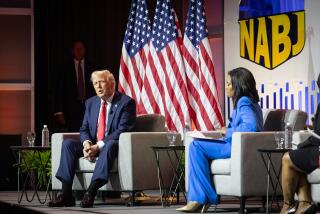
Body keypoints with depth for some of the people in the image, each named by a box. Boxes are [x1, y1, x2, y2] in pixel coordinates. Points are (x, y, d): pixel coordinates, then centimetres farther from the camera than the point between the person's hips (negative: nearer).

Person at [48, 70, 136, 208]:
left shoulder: (126, 102, -6)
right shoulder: (91, 103, 14)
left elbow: (123, 130, -16)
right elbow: (84, 129, 12)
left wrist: (98, 146, -25)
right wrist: (87, 143, -14)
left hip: (112, 145, -6)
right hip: (92, 145, 6)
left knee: (110, 145, -39)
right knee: (68, 143, -17)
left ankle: (91, 193, -47)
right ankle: (66, 194, -25)